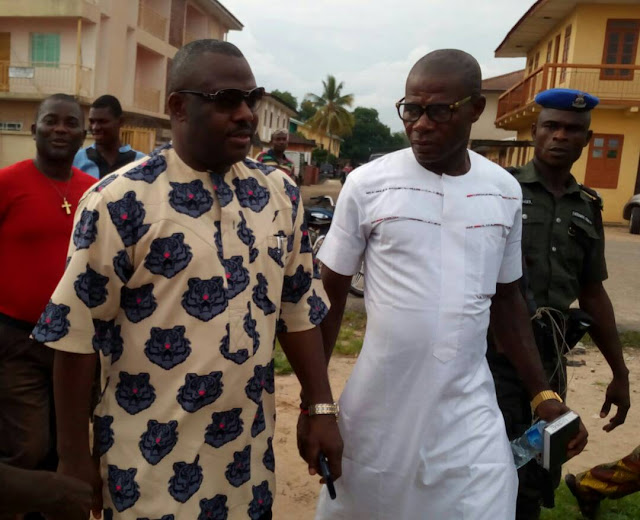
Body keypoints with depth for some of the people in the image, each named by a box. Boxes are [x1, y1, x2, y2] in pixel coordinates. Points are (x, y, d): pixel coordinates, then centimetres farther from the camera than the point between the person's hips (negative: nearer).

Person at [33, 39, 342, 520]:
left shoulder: (280, 193, 0)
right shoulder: (121, 201, -15)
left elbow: (297, 308, 5)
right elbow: (78, 331, -12)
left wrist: (322, 408, 3)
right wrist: (73, 456, -7)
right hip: (152, 458, -4)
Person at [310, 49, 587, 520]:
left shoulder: (506, 191, 1)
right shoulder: (368, 184, -8)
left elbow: (507, 297, 12)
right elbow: (330, 297, -1)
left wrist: (542, 393, 8)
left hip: (469, 406, 2)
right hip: (379, 401, -1)